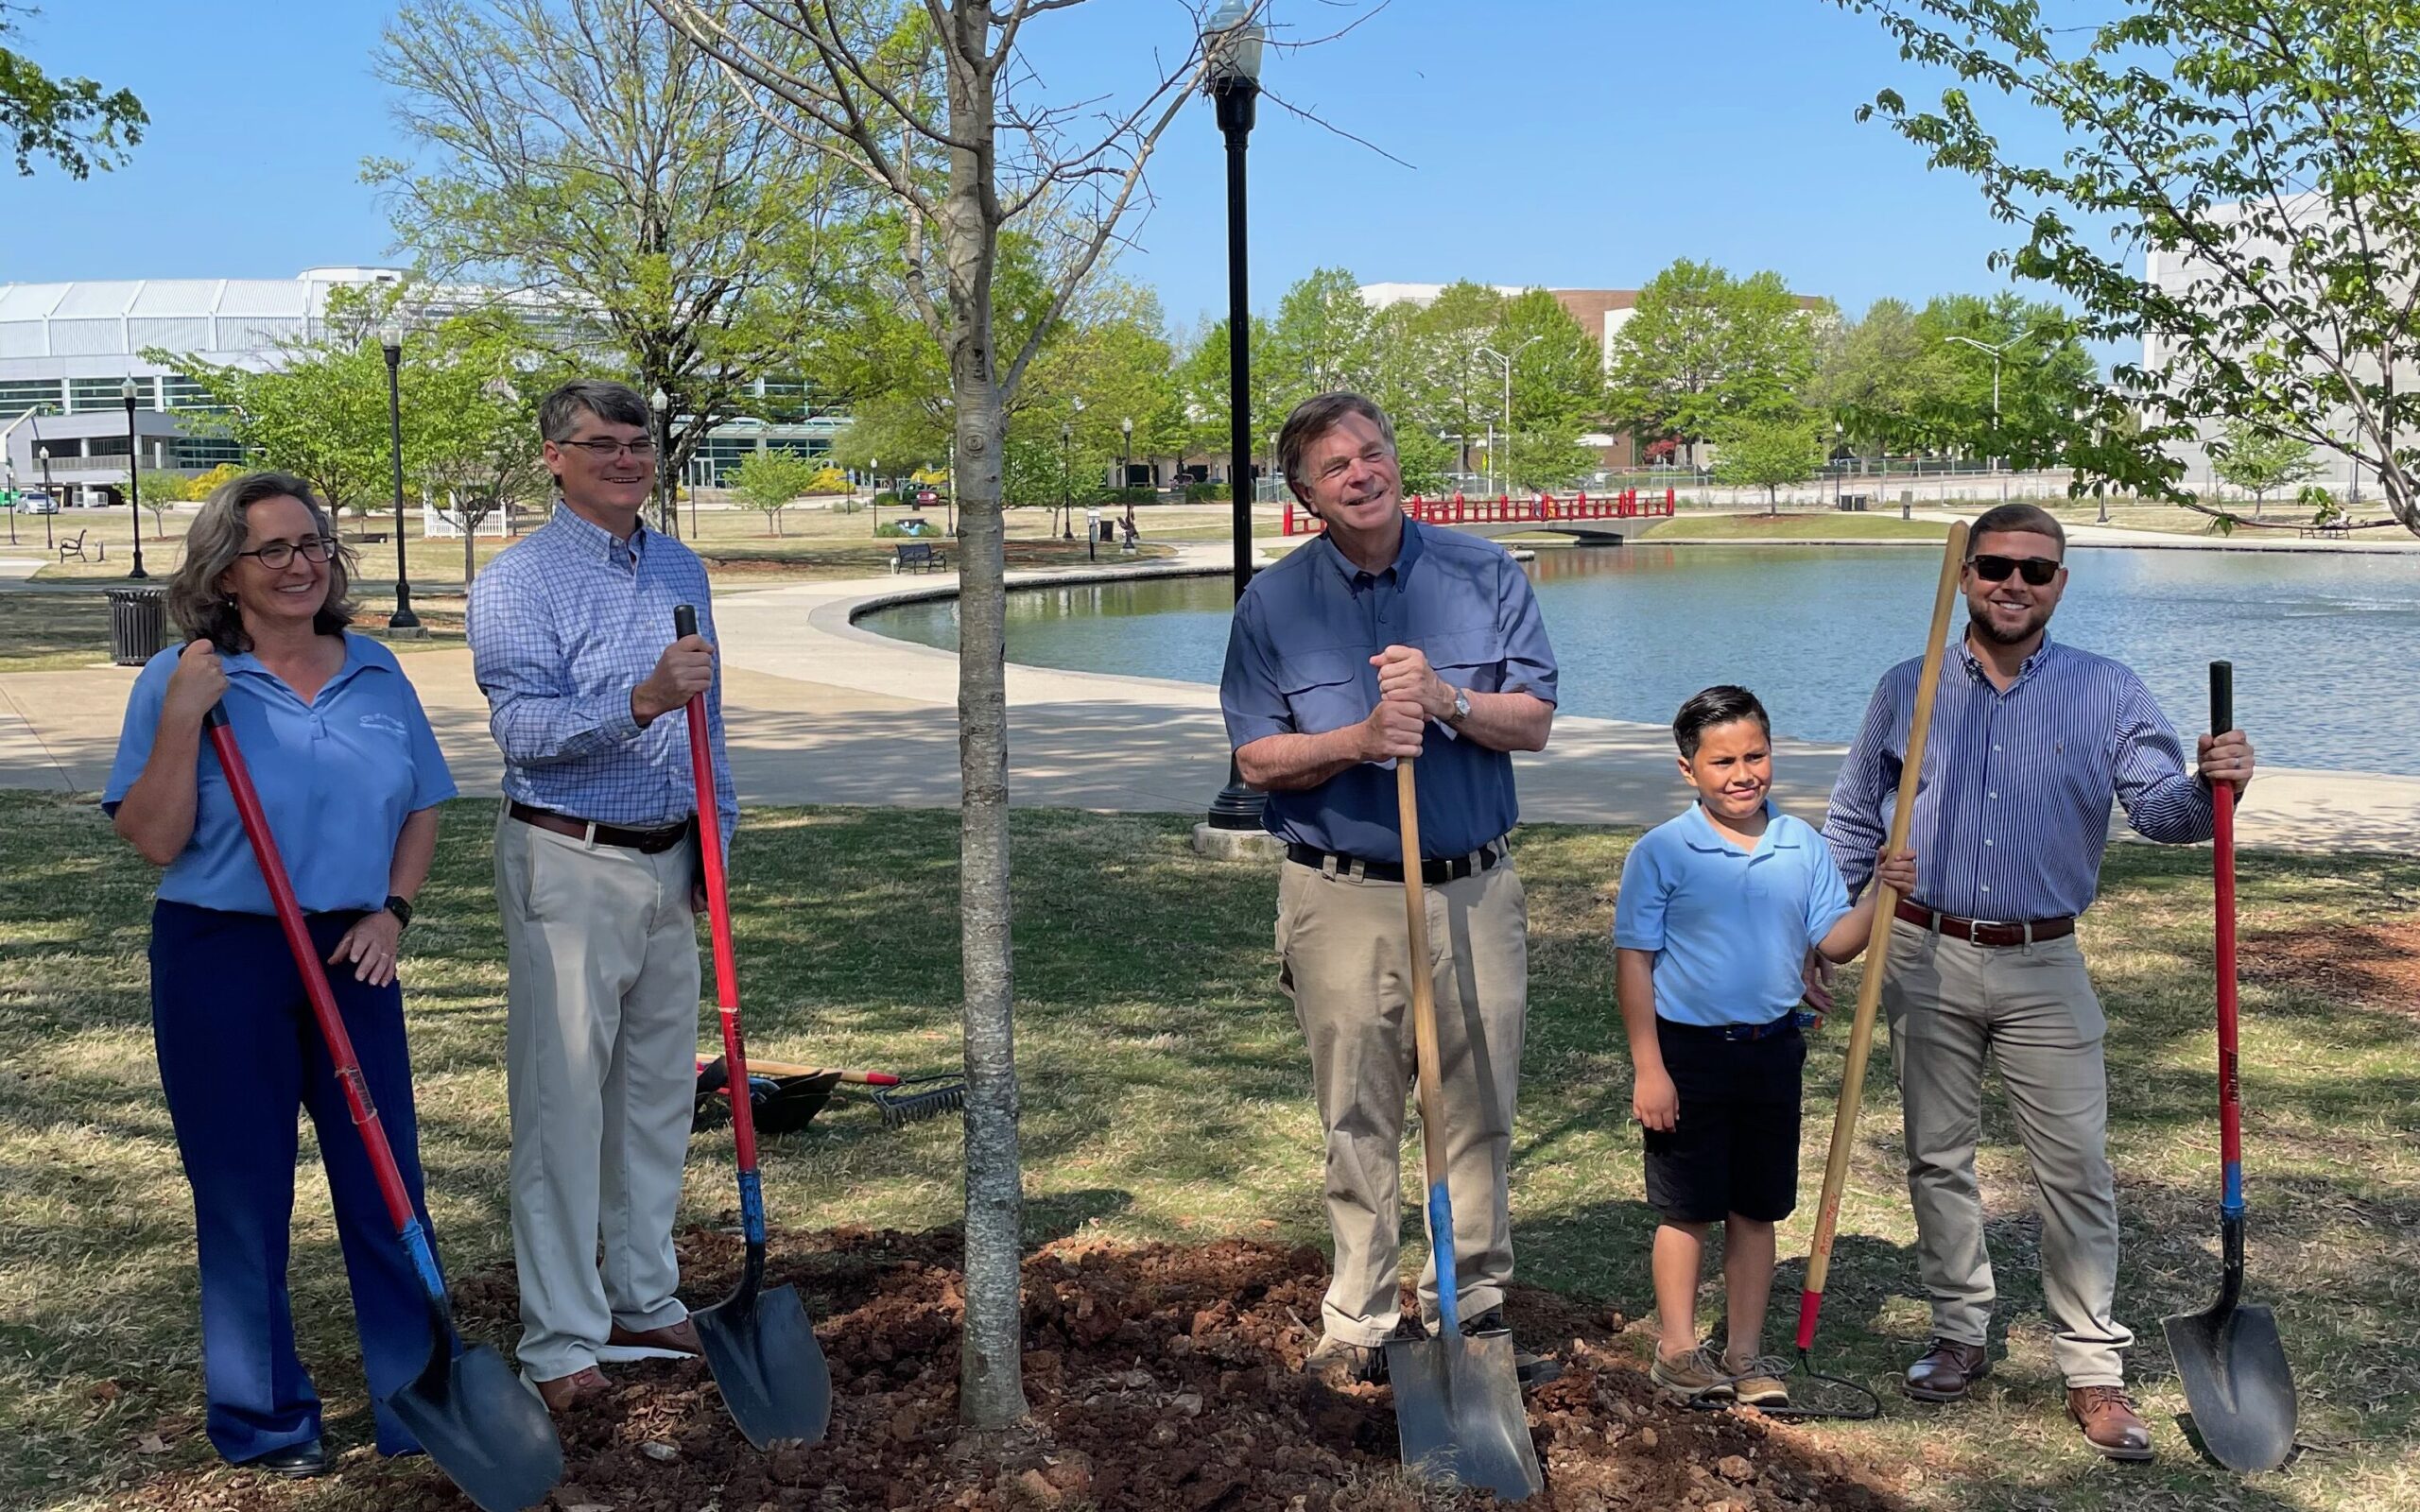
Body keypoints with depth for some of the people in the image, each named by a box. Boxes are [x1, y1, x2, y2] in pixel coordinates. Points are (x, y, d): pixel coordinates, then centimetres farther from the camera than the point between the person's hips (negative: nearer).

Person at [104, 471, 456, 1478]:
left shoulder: (375, 672, 5)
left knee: (387, 1178, 7)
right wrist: (182, 718, -20)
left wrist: (392, 910, 0)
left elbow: (421, 807, 14)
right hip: (221, 960, -3)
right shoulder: (180, 679, -6)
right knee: (243, 1189, 7)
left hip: (351, 955, 3)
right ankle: (264, 1419, 24)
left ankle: (419, 1401, 20)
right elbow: (151, 840, -10)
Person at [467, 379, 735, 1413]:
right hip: (568, 868, -7)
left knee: (659, 1095, 14)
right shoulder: (517, 582, -9)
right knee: (564, 1104, -3)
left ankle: (644, 1305, 27)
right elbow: (522, 726, -20)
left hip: (667, 864, 7)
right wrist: (640, 702, -33)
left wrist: (716, 839, 14)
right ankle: (562, 1342, 6)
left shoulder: (681, 570, 12)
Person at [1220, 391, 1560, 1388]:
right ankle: (1358, 1325, 18)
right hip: (1344, 900, -1)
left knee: (1481, 1112, 9)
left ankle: (1471, 1309, 24)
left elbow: (1534, 723, 1)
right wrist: (1362, 739, -18)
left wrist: (1445, 698, -18)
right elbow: (1257, 761, -2)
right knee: (1357, 1124, 5)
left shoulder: (1485, 576, 3)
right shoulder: (1274, 604, 0)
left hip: (1475, 891, 2)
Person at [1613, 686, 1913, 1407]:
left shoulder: (1803, 846, 3)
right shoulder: (1661, 853, -9)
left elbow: (1834, 942, 3)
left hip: (1772, 1050, 4)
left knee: (1756, 1210, 12)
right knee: (1686, 1210, 6)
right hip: (1688, 1051, -4)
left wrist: (1879, 896, -17)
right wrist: (1648, 1069, -13)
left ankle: (1745, 1351, 24)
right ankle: (1678, 1350, 20)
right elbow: (1634, 961, -9)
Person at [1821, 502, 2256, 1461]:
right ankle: (1960, 1334, 26)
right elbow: (1853, 822, 10)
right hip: (1926, 956, 1)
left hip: (2043, 967, -1)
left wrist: (2209, 789, -32)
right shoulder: (1907, 691, 4)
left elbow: (2159, 807, -8)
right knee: (1938, 1158, 11)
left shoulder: (2107, 694, 0)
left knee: (2076, 1170, -1)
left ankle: (2093, 1369, 10)